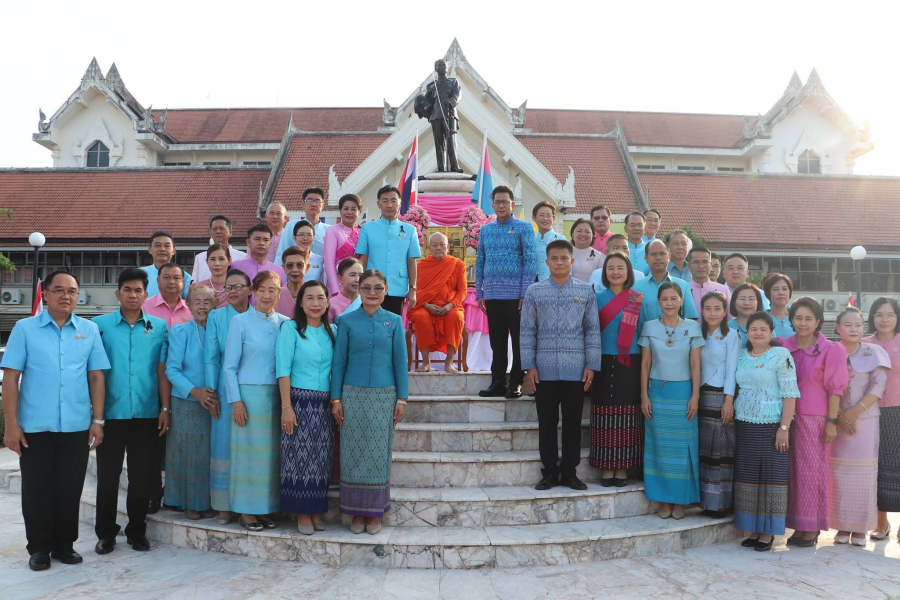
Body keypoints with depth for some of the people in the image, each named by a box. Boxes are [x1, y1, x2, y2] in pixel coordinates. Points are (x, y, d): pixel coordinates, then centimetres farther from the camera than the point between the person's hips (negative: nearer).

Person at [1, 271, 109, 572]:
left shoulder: (90, 330, 5)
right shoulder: (25, 328, 0)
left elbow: (96, 377, 6)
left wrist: (98, 420, 1)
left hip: (77, 426, 1)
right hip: (34, 426, -1)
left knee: (70, 489, 9)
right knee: (36, 489, 8)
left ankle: (64, 544, 24)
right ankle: (39, 548, 22)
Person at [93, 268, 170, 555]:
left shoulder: (159, 326, 6)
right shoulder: (100, 324, 3)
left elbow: (162, 370, 6)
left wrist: (165, 408, 1)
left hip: (147, 413, 1)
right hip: (111, 413, -1)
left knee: (142, 475, 7)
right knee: (108, 474, 7)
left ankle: (137, 532, 21)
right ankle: (105, 534, 20)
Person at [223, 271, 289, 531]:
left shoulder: (285, 323, 7)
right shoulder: (240, 321, -1)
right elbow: (229, 366, -1)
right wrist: (236, 400, -8)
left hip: (277, 395, 3)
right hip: (249, 394, -3)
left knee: (272, 453, 6)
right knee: (249, 451, 1)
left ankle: (266, 508, 17)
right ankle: (246, 510, 12)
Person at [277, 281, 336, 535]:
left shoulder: (332, 331, 10)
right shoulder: (290, 328, -4)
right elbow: (283, 370, -9)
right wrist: (286, 407, -14)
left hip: (324, 404, 4)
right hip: (299, 401, -4)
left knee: (321, 459, 8)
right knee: (300, 457, -1)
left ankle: (316, 511, 19)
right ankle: (302, 513, 10)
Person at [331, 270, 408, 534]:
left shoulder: (394, 321, 4)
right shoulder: (347, 321, 3)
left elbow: (400, 362, 5)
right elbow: (338, 362, 3)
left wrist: (402, 398, 1)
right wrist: (336, 399, -1)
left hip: (384, 396, 0)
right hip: (353, 395, 0)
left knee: (378, 454, 4)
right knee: (353, 453, 3)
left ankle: (375, 512, 17)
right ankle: (357, 511, 16)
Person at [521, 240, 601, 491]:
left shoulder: (586, 290, 5)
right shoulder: (534, 291, 4)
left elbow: (592, 330, 5)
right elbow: (527, 331, 4)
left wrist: (591, 365, -1)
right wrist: (529, 366, -2)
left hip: (576, 369, 0)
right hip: (544, 369, 0)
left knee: (573, 422, 8)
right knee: (547, 423, 7)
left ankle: (569, 472, 20)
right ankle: (550, 472, 18)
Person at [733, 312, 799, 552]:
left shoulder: (781, 356, -7)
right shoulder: (741, 356, 10)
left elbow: (790, 394, -11)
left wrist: (784, 428, -16)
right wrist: (734, 420, 9)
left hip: (771, 426, -5)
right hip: (744, 425, 6)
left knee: (771, 477, 1)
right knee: (747, 476, 7)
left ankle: (768, 532, 11)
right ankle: (753, 530, 18)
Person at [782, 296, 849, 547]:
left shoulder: (829, 350, -4)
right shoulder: (784, 347, 6)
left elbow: (835, 389, -4)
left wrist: (831, 421, -7)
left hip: (814, 419, -4)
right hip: (787, 417, 4)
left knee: (812, 471, 1)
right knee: (793, 471, 7)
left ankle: (812, 529, 11)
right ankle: (797, 527, 17)